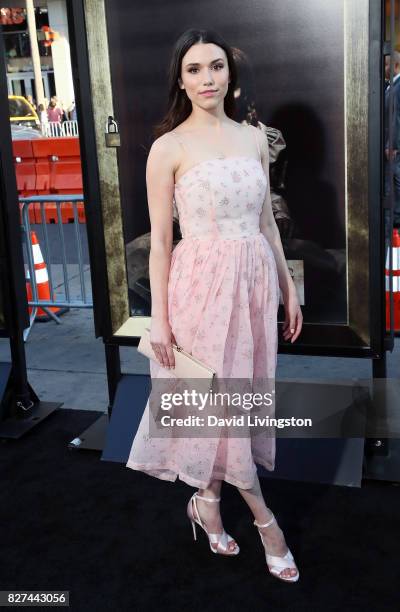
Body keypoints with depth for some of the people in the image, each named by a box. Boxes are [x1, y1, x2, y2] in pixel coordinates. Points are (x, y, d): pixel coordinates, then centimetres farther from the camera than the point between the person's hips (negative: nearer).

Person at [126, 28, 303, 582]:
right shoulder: (169, 147, -5)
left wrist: (289, 289, 13)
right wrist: (159, 320, -8)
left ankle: (208, 498, 32)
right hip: (203, 283, -5)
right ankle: (262, 514, 23)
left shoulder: (254, 138, 8)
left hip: (255, 279, 5)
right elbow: (160, 240, -6)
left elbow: (267, 222, 13)